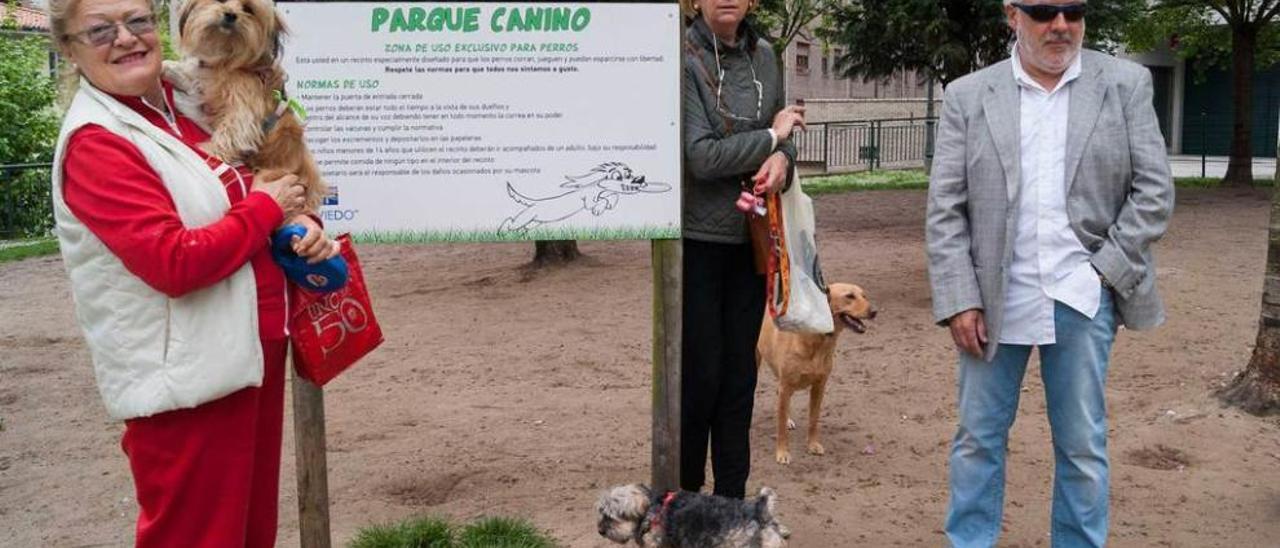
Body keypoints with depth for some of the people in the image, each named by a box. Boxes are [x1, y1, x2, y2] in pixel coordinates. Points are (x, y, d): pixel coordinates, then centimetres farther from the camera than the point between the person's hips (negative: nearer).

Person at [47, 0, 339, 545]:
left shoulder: (182, 109, 8)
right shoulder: (95, 144, -17)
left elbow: (233, 202, 18)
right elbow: (175, 263, -25)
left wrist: (297, 225, -3)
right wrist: (268, 208, -13)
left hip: (252, 353, 8)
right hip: (186, 378, -8)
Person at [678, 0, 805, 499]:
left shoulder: (763, 56, 7)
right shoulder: (683, 59, -11)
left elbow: (782, 135, 13)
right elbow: (701, 157, -18)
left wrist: (782, 159, -9)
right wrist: (771, 135, -8)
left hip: (751, 240, 5)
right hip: (696, 239, -5)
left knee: (740, 377, 10)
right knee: (699, 376, 2)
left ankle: (732, 501, 23)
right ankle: (683, 495, 21)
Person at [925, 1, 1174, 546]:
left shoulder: (1126, 84, 3)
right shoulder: (967, 96, 2)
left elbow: (1154, 190, 2)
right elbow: (944, 210, -1)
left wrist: (1105, 270, -7)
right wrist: (961, 299, -7)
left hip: (1082, 299, 0)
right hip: (993, 300, 0)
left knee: (1083, 446, 8)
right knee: (978, 438, 9)